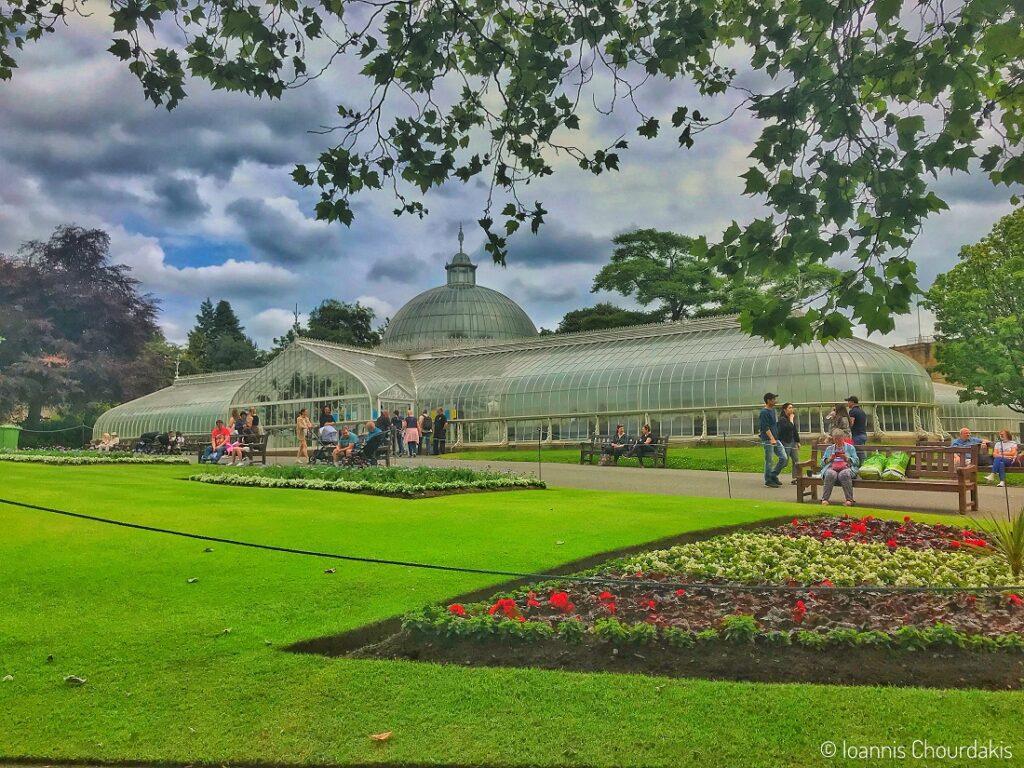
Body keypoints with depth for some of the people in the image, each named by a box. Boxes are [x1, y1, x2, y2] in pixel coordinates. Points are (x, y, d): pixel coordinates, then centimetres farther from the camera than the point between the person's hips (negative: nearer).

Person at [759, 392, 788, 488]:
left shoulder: (773, 410, 16)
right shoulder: (764, 412, -11)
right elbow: (765, 427, -19)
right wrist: (771, 438, -27)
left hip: (776, 439, 9)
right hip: (768, 440, -8)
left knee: (784, 457, 4)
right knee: (769, 461, -3)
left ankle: (773, 476, 17)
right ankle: (768, 481, 6)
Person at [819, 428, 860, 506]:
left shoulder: (850, 447, 20)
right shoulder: (829, 448, 25)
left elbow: (856, 461, 10)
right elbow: (823, 462, 17)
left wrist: (847, 458, -7)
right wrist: (830, 459, -2)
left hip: (846, 468, -1)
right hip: (831, 468, 1)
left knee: (844, 474, -39)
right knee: (830, 474, -36)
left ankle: (849, 500, -34)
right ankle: (825, 499, -35)